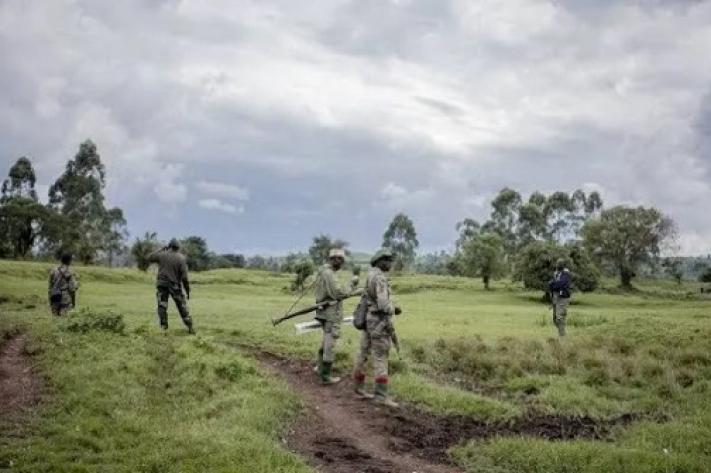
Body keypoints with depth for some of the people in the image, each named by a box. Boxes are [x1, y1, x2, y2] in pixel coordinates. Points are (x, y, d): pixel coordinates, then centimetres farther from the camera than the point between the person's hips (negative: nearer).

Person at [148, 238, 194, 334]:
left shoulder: (162, 255, -3)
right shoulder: (181, 258, -7)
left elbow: (150, 257, 15)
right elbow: (184, 277, -9)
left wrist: (161, 249, 18)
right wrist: (187, 290, -2)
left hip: (162, 285, 1)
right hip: (175, 286, -1)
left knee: (162, 306, 5)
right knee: (182, 306, 9)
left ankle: (164, 328, 0)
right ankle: (190, 327, 13)